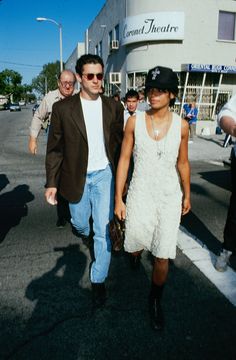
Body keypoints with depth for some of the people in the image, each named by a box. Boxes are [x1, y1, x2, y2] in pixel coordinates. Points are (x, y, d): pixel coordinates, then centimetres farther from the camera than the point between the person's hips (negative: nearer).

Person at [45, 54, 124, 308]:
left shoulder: (114, 107, -2)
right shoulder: (63, 108, -6)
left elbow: (119, 144, 4)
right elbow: (54, 149, -3)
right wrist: (52, 183, -5)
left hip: (104, 175, 0)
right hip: (77, 177, 0)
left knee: (103, 230, 0)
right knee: (79, 222, 20)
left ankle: (98, 280, 18)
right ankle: (85, 233, 59)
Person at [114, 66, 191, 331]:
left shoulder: (181, 125, -4)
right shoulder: (134, 121, -6)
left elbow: (182, 163, 7)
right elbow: (124, 159, -3)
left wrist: (187, 195, 15)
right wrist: (118, 199, -4)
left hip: (170, 198, 0)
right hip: (140, 195, 0)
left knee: (162, 258, 4)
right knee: (134, 246, 12)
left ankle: (155, 301, 32)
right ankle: (136, 253, 53)